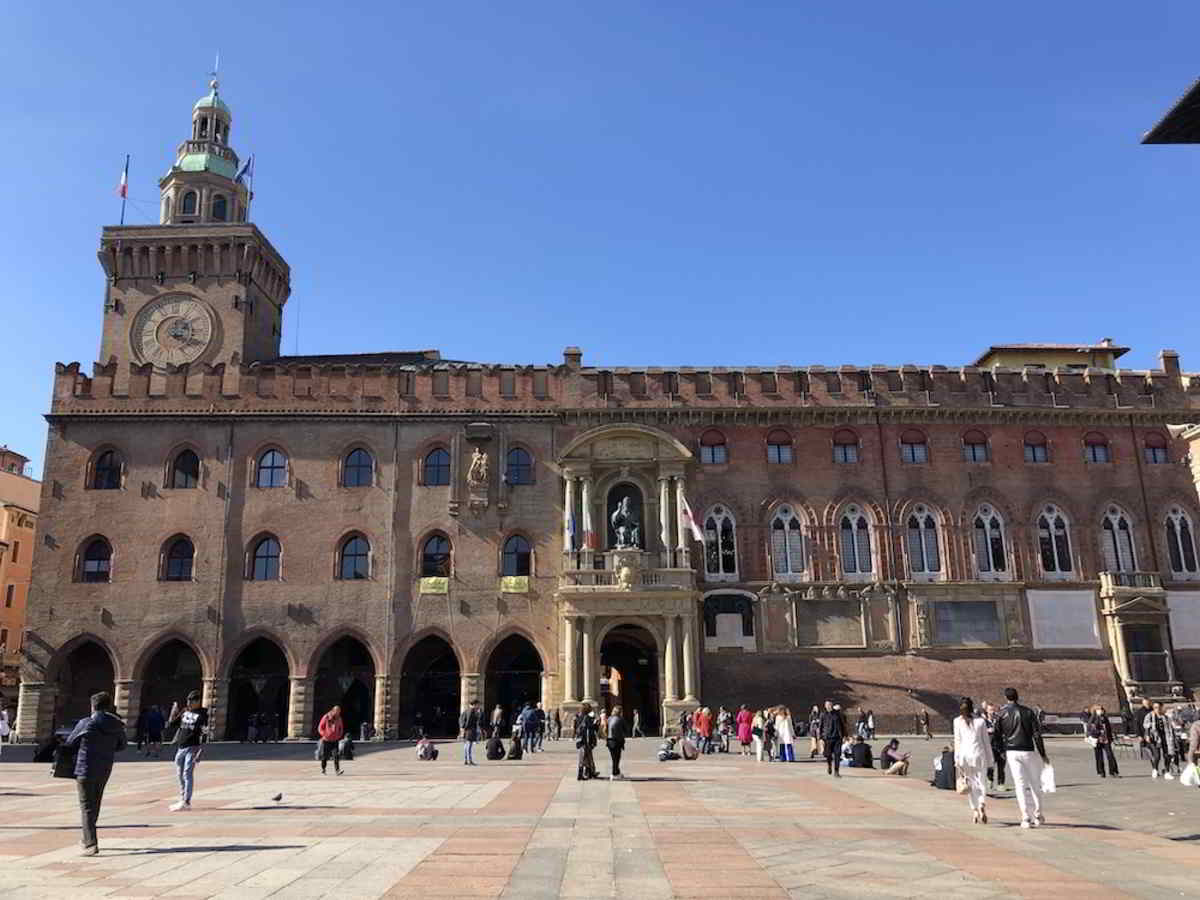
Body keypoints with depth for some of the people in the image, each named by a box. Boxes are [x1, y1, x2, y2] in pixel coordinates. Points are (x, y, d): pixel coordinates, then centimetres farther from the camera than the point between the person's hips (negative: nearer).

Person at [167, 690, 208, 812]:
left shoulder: (203, 714, -7)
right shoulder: (184, 712, 12)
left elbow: (205, 733, -10)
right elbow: (170, 725, 15)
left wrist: (200, 750, -17)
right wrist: (173, 713, -2)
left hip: (192, 747, -7)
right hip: (180, 747, 7)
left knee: (188, 774, -10)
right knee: (180, 774, 13)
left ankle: (186, 802, -9)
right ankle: (182, 800, 23)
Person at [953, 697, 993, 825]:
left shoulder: (957, 721, 1)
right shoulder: (980, 721, 2)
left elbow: (957, 741, -1)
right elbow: (986, 741, 5)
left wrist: (957, 759, 2)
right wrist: (989, 759, 11)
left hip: (964, 754, 0)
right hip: (978, 754, 0)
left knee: (971, 784, 10)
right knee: (981, 782, 6)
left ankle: (975, 811, 6)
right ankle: (982, 804, -18)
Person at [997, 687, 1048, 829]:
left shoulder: (1002, 713, 0)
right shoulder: (1028, 712, 1)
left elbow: (998, 735, 2)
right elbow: (1037, 735, -3)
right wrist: (1043, 754, 2)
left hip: (1011, 752, -1)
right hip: (1028, 751, 1)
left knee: (1020, 785, 0)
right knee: (1035, 784, 15)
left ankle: (1026, 818, -7)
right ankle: (1037, 816, 21)